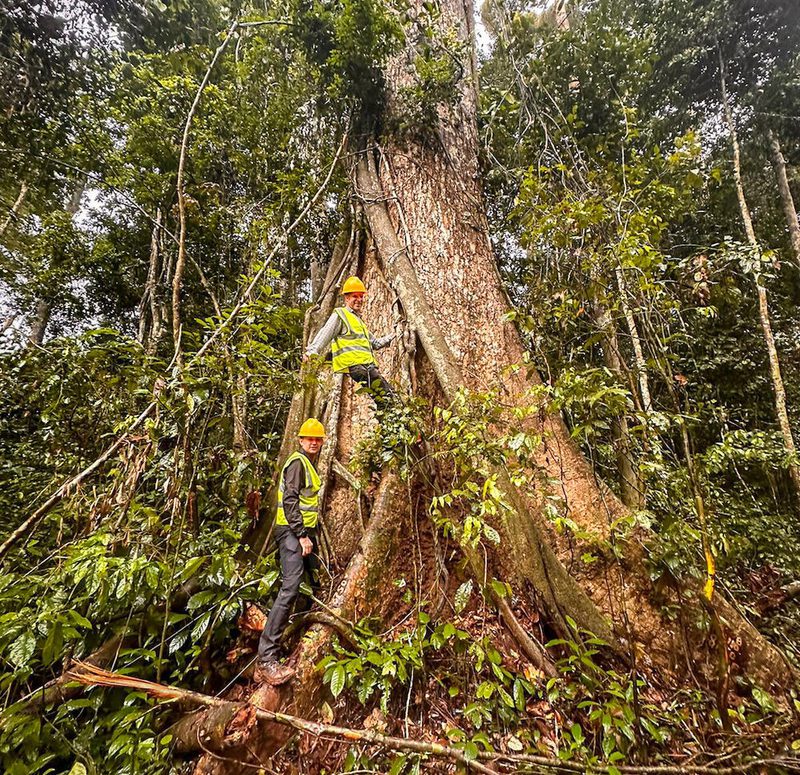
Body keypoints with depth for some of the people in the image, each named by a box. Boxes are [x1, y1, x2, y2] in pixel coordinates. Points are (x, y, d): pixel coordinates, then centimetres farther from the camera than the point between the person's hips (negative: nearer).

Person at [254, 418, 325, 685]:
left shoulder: (310, 464, 18)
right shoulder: (297, 462, -12)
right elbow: (289, 501, -21)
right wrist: (302, 536, -22)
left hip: (306, 532, 10)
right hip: (292, 532, -10)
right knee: (290, 589, -17)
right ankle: (266, 661, -15)